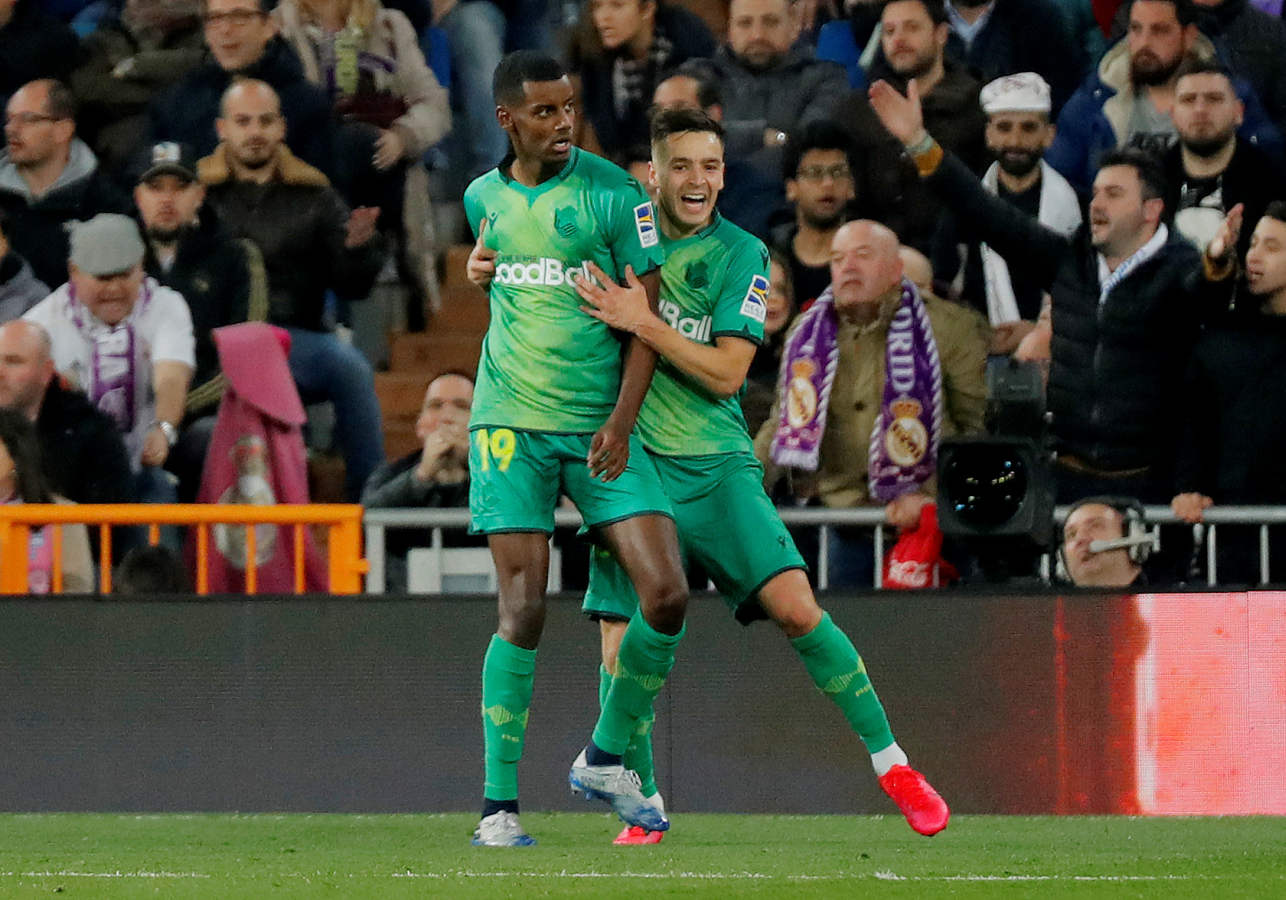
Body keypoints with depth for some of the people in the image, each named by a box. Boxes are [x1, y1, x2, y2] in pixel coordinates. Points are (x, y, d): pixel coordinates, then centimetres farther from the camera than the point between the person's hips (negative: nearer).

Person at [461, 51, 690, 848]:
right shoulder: (484, 199, 8)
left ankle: (605, 758, 11)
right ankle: (499, 805, -2)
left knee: (667, 593, -11)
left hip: (600, 426, -1)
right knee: (524, 610, -9)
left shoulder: (614, 193, -3)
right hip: (511, 424, 1)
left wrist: (621, 420, -12)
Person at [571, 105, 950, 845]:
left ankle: (891, 764, -3)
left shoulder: (741, 255, -1)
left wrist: (643, 322, -18)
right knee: (620, 645, -5)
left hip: (714, 464, -2)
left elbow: (726, 373, -10)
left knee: (796, 608, -16)